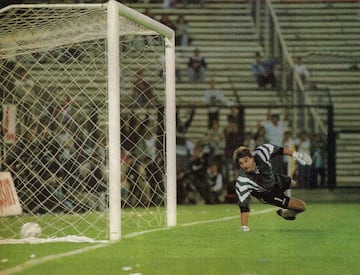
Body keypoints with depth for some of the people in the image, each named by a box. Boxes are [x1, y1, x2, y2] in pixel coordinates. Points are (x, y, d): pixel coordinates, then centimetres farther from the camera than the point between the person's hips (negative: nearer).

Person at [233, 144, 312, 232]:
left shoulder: (260, 154, -36)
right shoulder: (242, 182, -43)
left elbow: (276, 150, -16)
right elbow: (244, 206, -37)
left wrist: (295, 154, -11)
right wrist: (244, 228, -39)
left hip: (274, 179, 5)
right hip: (267, 194, -5)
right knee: (301, 206, -5)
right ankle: (286, 213, 28)